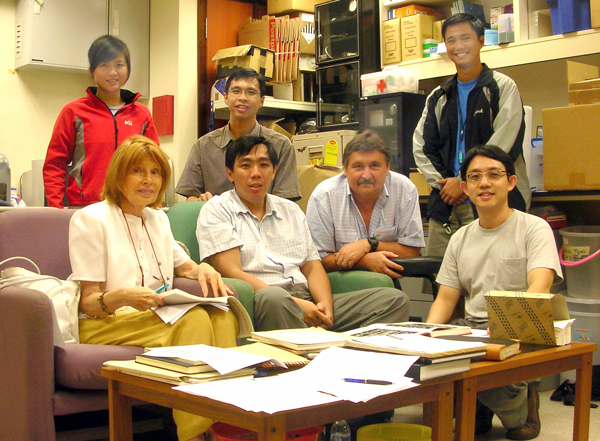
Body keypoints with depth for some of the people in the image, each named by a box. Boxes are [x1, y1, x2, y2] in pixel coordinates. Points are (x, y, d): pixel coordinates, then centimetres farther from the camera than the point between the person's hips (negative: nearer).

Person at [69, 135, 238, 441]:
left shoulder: (158, 218, 19)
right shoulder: (90, 219, -3)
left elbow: (182, 264, 32)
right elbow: (87, 302, -7)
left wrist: (202, 270, 6)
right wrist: (122, 297, -30)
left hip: (157, 315, 6)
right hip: (104, 325, -6)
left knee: (221, 314, -25)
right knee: (194, 319, -32)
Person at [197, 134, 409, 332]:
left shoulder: (291, 210, 24)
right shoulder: (216, 211, 6)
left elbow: (312, 267, 19)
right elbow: (231, 272, -7)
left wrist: (326, 304, -5)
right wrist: (295, 304, -16)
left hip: (307, 300, 6)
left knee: (393, 299, -12)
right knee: (273, 298, -42)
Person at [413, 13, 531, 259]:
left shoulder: (502, 88, 2)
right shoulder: (438, 98, 19)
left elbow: (503, 145, -8)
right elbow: (421, 147, 14)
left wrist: (464, 181, -9)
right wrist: (442, 183, -3)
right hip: (445, 204, 5)